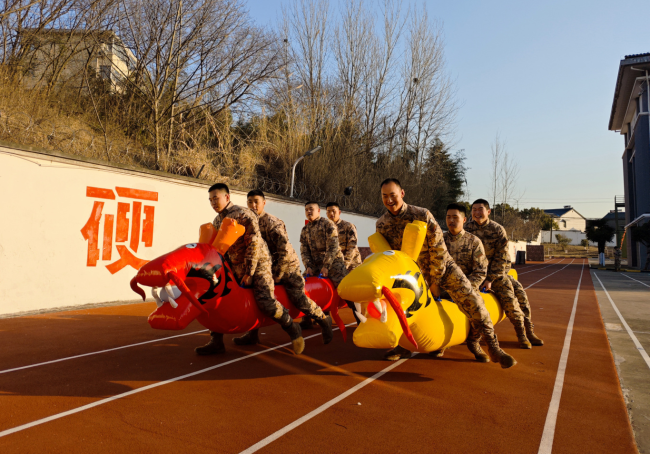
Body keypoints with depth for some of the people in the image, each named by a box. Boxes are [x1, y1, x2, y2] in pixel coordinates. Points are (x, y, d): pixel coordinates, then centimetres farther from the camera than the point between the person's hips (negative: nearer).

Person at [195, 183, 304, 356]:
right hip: (235, 267, 8)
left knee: (266, 302, -20)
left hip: (257, 264, -7)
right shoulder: (217, 221, 13)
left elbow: (254, 244, -17)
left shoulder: (243, 214, -11)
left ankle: (293, 329, 3)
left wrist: (249, 272, -18)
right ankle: (216, 342, 8)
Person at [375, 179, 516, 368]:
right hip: (414, 273, 4)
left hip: (444, 267, -3)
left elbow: (439, 248, -16)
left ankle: (493, 347, -3)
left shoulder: (422, 215, -20)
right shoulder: (381, 225, -7)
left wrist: (435, 281, -13)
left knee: (472, 301, -18)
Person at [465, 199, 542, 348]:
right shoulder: (467, 228, -4)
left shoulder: (498, 230, -8)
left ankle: (522, 333, 8)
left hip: (496, 270, -2)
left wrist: (490, 279, -16)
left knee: (509, 299, -12)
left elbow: (501, 258, -10)